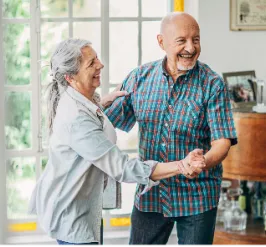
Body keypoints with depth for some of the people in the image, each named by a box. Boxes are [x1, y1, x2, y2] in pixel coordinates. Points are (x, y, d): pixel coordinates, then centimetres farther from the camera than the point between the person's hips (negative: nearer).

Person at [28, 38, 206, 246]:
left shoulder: (77, 99, 0)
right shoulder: (77, 120, -32)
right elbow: (122, 168, -36)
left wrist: (106, 101, 15)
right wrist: (181, 167, -42)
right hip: (70, 213, -10)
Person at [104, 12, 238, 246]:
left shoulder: (212, 84, -9)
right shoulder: (139, 78, -1)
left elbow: (222, 142, -14)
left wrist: (202, 163, -35)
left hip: (197, 196, -2)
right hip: (150, 193, 3)